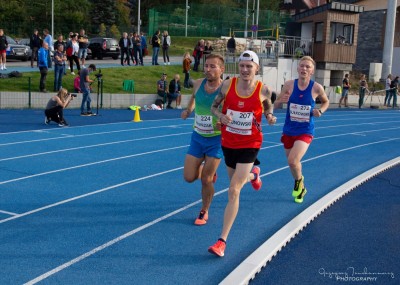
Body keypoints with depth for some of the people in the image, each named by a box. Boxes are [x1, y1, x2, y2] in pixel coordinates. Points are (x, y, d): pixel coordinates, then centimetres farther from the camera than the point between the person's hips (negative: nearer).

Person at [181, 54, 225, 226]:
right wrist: (189, 110, 9)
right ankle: (207, 171, 38)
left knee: (206, 180, -1)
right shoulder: (198, 84, -6)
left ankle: (204, 212, 23)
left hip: (216, 140, -4)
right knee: (189, 177, 3)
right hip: (197, 137, 4)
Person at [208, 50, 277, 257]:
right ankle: (253, 175, 65)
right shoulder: (228, 85, -8)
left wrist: (270, 116, -12)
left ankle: (222, 241, -7)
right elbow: (214, 106, 3)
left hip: (250, 145, -4)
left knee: (233, 191, -13)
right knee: (236, 182, 25)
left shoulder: (263, 90, -11)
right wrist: (221, 116, -19)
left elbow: (269, 106, 10)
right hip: (228, 143, 4)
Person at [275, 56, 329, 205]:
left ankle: (299, 180, 13)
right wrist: (281, 100, -23)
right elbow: (276, 102, 0)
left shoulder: (316, 88, -10)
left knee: (293, 160, -22)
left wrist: (320, 111, -11)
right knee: (292, 162, 15)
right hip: (289, 130, 3)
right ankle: (301, 188, 43)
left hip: (305, 131, -3)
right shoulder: (289, 84, -9)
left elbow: (326, 102, 9)